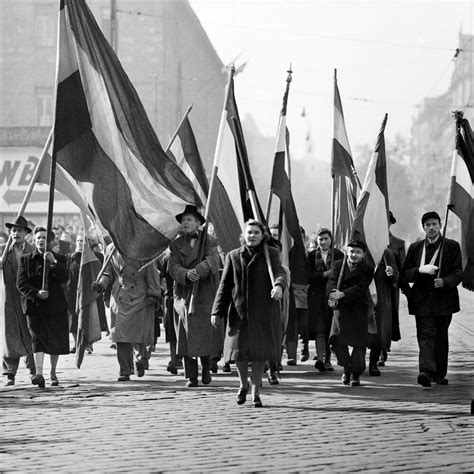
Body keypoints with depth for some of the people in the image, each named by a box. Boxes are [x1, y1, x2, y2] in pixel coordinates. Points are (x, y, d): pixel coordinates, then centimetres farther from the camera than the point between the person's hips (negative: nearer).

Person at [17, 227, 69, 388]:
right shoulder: (25, 260, 6)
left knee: (56, 340, 7)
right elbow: (21, 284, -2)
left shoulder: (59, 259, 6)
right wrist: (36, 293, -18)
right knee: (37, 338, -15)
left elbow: (64, 278, -9)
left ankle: (53, 372, 25)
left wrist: (53, 263, -23)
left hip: (55, 306, 1)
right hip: (34, 305, -1)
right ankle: (39, 373, -25)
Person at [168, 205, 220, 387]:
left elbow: (212, 261, -12)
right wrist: (186, 274, -23)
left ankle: (206, 367, 22)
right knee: (186, 336, -2)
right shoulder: (176, 244, 11)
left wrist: (197, 272, -29)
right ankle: (191, 376, 2)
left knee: (206, 334, -2)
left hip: (205, 295, -2)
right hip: (183, 295, 2)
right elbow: (173, 267, -3)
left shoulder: (209, 241, 5)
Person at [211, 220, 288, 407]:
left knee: (260, 350, -2)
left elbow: (280, 273, -13)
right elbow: (225, 285, 9)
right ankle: (243, 384, 25)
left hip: (263, 312, -1)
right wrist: (217, 312, 3)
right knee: (238, 349, -1)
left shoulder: (271, 254, 4)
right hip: (239, 310, 1)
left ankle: (256, 391, 11)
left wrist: (279, 285, -38)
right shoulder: (233, 256, 9)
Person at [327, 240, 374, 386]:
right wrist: (332, 295, -26)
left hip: (359, 309, -2)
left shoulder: (367, 270, -2)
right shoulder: (339, 266, 9)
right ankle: (347, 367, 14)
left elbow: (360, 288, -14)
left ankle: (356, 374, 10)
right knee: (336, 339, -9)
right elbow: (331, 281, -4)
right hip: (341, 308, 2)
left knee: (359, 342, -6)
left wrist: (342, 294, -27)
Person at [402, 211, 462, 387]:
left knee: (441, 337, 8)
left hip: (444, 299, 0)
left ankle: (439, 374, 18)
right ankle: (426, 371, -27)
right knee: (426, 335, -13)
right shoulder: (415, 248, 11)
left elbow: (458, 273, 1)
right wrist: (421, 270, -12)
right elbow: (406, 274, 8)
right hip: (422, 299, 0)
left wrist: (445, 282, -18)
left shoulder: (452, 246, 6)